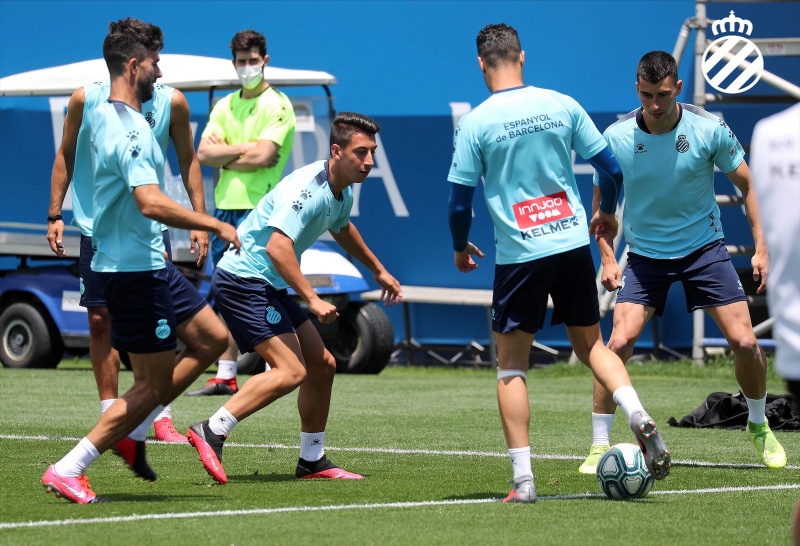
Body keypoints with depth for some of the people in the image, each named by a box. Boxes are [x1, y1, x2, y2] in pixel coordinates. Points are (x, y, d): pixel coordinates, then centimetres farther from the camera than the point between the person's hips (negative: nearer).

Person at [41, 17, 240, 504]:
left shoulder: (103, 116, 10)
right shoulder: (130, 131, -21)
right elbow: (151, 203, -33)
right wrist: (216, 226, -26)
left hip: (148, 262, 10)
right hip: (136, 268, -10)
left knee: (212, 339, 15)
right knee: (154, 383, -3)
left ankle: (132, 430, 16)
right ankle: (68, 470, -2)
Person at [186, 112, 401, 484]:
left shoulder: (342, 192, 9)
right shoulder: (308, 187, -22)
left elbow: (341, 228, 34)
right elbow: (277, 247, -32)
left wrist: (378, 271, 44)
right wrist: (312, 300, -32)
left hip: (270, 286, 10)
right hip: (243, 281, -10)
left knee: (322, 365, 12)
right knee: (292, 371, -21)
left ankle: (312, 460, 23)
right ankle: (211, 432, -22)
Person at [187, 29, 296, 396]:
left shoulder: (277, 105, -4)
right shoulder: (225, 106, 16)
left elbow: (261, 156, -16)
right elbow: (204, 155, 4)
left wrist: (225, 155, -3)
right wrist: (243, 149, -7)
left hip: (258, 209, -6)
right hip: (225, 206, 7)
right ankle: (225, 376, 11)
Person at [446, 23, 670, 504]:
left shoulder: (475, 124, -6)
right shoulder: (562, 105, 1)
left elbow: (460, 201, -3)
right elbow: (612, 170, 5)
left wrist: (460, 247, 17)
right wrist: (607, 214, 25)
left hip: (519, 253, -3)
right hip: (573, 243, 3)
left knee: (511, 365, 7)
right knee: (590, 342, 20)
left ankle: (523, 480, 0)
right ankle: (638, 416, -6)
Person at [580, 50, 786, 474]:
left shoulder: (709, 131, -14)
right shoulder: (617, 138, -13)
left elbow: (746, 186, -1)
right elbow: (602, 201, 2)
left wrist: (760, 248, -5)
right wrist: (607, 257, -8)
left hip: (704, 248, 0)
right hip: (645, 254, 0)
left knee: (744, 342, -6)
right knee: (619, 342, -17)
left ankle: (759, 427, 21)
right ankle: (599, 446, -6)